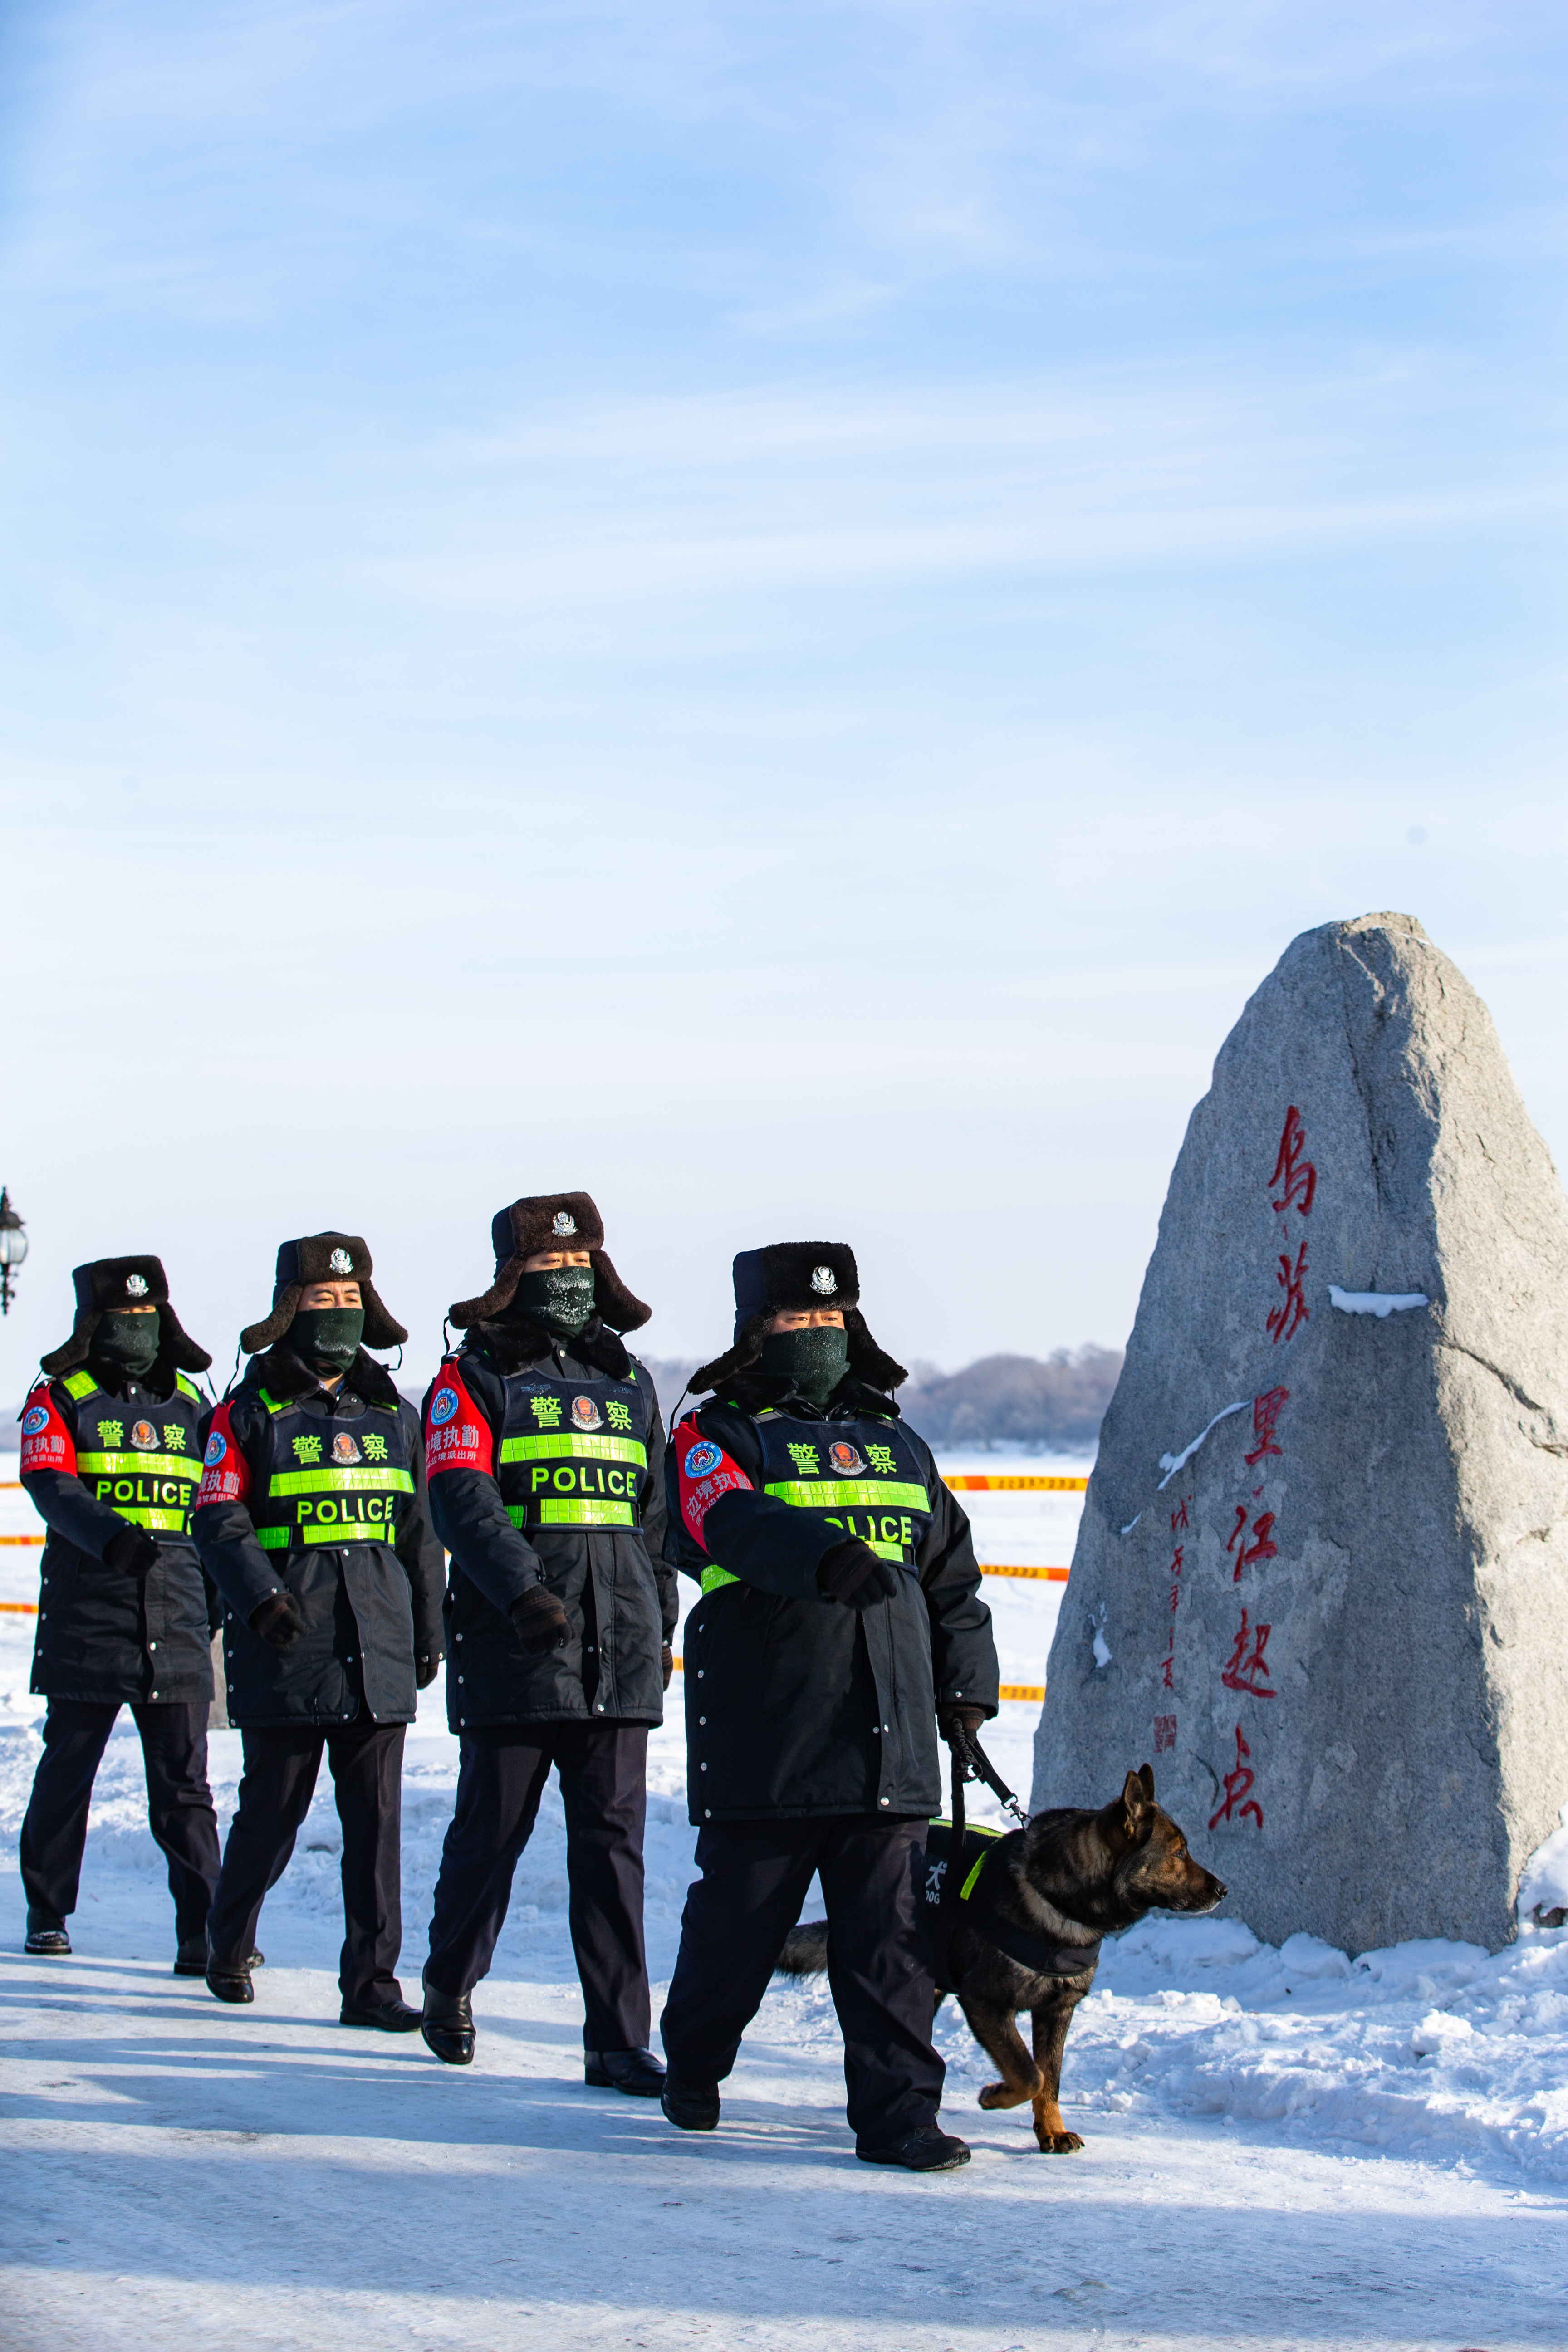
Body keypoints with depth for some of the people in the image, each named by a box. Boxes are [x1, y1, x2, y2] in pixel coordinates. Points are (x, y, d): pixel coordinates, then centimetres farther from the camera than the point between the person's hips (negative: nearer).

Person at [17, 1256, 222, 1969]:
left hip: (175, 1628, 2)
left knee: (183, 1789, -2)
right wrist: (111, 1535, -31)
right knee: (66, 1775, 10)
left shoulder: (187, 1403, 15)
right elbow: (51, 1485, -14)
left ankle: (204, 1931, -5)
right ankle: (46, 1914, 25)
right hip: (86, 1619, -2)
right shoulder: (59, 1400, 3)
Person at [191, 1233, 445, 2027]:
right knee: (272, 1810, 4)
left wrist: (429, 1633, 17)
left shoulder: (395, 1417, 15)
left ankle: (371, 1981, 3)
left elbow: (419, 1536, 19)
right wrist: (260, 1598, -19)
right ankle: (227, 1947, 26)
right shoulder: (248, 1415, 2)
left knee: (376, 1816, -1)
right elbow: (219, 1521, -5)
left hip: (378, 1649, 3)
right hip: (284, 1648, -3)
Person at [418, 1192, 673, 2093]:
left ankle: (619, 2041, 0)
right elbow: (461, 1498, -13)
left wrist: (661, 1625, 18)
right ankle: (450, 1985, 30)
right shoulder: (475, 1378, 1)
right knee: (492, 1829, 5)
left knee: (613, 1840, -1)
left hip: (618, 1653, 3)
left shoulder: (628, 1382, 17)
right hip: (513, 1646, -3)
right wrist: (522, 1588, -26)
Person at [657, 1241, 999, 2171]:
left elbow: (952, 1573, 24)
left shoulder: (896, 1444, 19)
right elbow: (738, 1525, -21)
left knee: (891, 1934, -1)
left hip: (890, 1743, 4)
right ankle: (693, 2071, 28)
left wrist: (966, 1690, 16)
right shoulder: (716, 1438, 2)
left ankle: (898, 2111, 1)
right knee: (739, 1919, 7)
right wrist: (827, 1556, -39)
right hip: (763, 1737, -4)